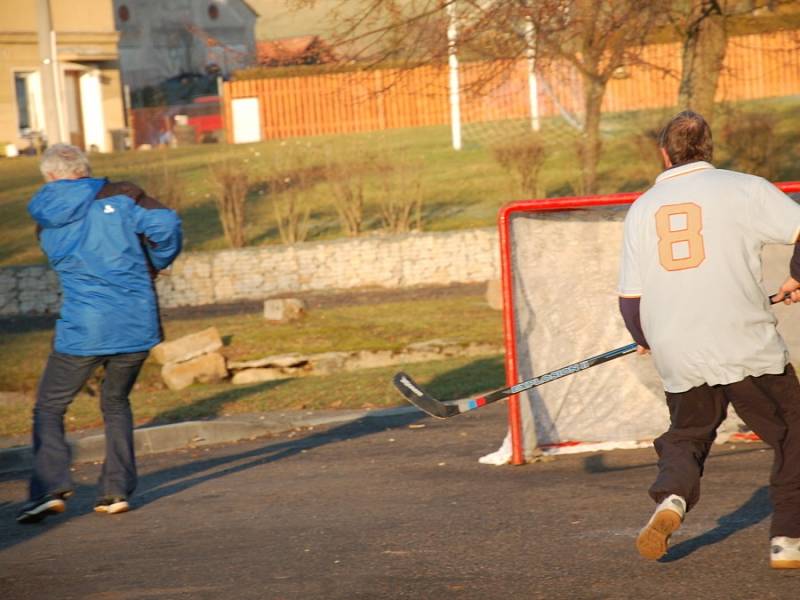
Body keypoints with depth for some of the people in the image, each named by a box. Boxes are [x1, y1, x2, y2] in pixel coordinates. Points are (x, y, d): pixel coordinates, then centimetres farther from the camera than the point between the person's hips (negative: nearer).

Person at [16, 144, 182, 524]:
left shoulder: (47, 221, 9)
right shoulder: (120, 197, 0)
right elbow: (165, 226, -11)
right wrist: (157, 262, 8)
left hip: (82, 329, -1)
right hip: (136, 324, 1)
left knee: (48, 408, 11)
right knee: (115, 403, 22)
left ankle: (50, 487, -8)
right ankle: (117, 489, 12)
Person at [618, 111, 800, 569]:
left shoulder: (642, 208, 9)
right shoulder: (744, 189, 0)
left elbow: (630, 299, 9)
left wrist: (646, 340, 28)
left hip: (679, 358, 3)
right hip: (749, 349, -3)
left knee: (686, 435, 22)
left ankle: (672, 499, -6)